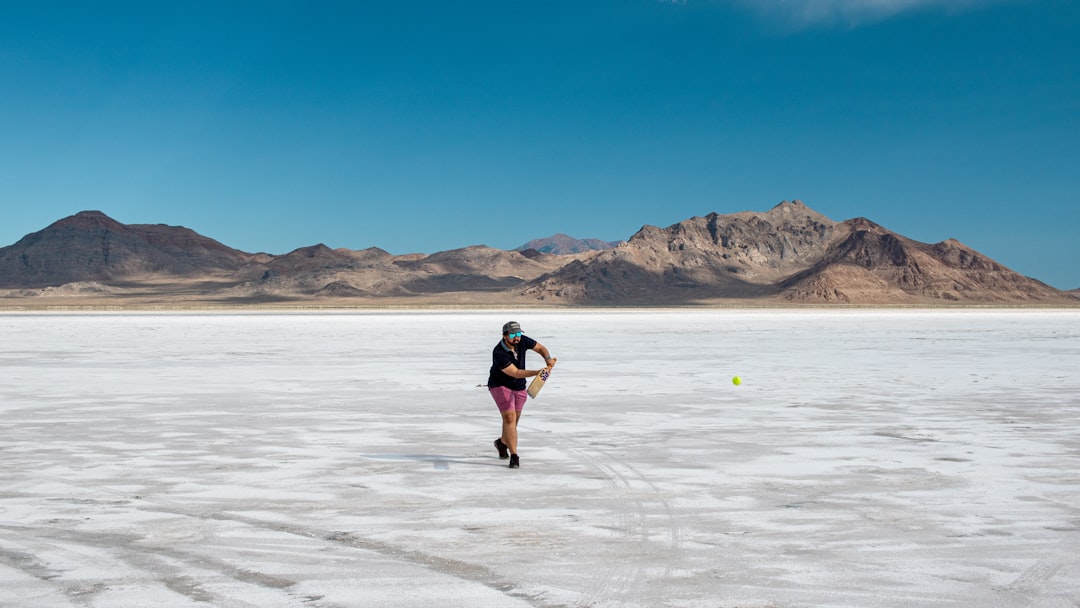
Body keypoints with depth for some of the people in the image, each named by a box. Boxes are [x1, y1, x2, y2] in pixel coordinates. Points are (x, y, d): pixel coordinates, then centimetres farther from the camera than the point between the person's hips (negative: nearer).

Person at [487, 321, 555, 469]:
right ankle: (514, 456, -15)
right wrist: (538, 372, -43)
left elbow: (541, 348, -1)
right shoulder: (499, 353, -31)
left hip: (519, 387, 6)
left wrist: (548, 358, -22)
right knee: (509, 418, -18)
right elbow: (515, 373, -34)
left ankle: (502, 442, 45)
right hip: (500, 386, -6)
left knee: (514, 419, 16)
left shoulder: (522, 341, -14)